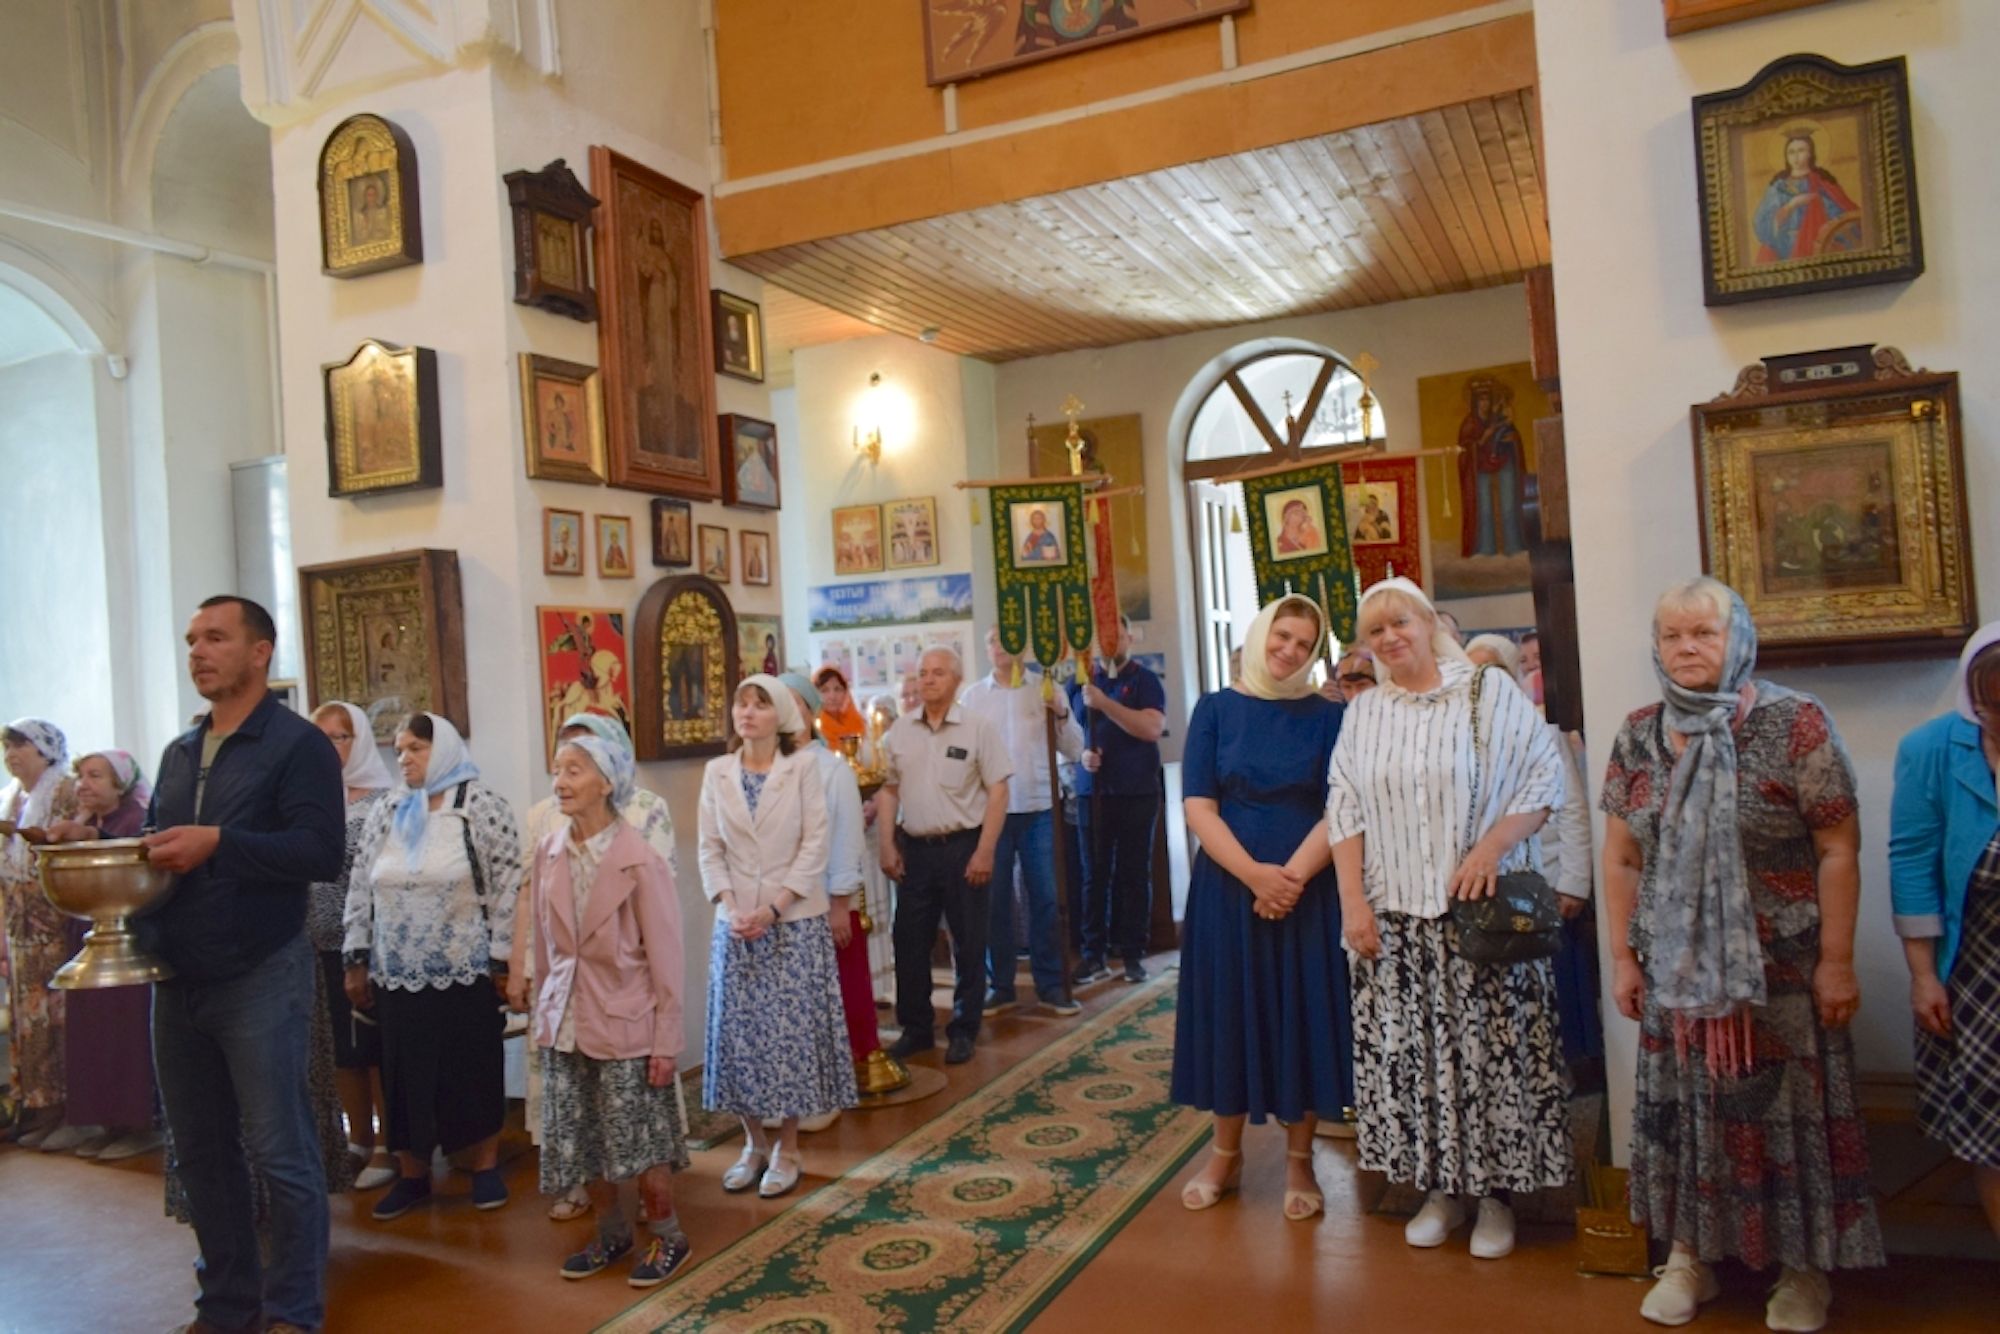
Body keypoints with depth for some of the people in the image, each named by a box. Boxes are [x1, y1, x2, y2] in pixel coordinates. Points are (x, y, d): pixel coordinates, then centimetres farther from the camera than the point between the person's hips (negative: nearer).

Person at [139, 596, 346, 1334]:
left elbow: (321, 853, -18)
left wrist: (218, 843, -25)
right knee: (199, 1154, 15)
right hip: (177, 979, 7)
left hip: (260, 977, -7)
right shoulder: (179, 753, 15)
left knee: (280, 1153, 0)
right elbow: (154, 850, 19)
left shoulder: (298, 744, -7)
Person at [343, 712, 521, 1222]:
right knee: (405, 1074, 10)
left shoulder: (482, 805, -7)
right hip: (396, 974, 5)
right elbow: (361, 888, 11)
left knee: (473, 1069, 5)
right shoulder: (386, 812, 9)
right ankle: (412, 1174, 24)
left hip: (464, 971, -4)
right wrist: (358, 961, 8)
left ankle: (485, 1167, 20)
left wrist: (504, 961, -11)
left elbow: (508, 884, -9)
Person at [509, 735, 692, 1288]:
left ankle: (667, 1236, 26)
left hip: (624, 1024, -5)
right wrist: (544, 1009, 8)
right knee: (584, 1141, 15)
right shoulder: (548, 852, 0)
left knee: (640, 1141, 4)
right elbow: (544, 938, 7)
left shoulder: (640, 860, -15)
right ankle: (613, 1233, 35)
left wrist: (665, 1041, -11)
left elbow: (664, 956, -12)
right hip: (565, 1023, 5)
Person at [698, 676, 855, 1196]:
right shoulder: (717, 772, 4)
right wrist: (729, 908, -11)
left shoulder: (803, 767, -4)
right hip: (736, 922, 3)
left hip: (794, 920, -3)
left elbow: (814, 844, -8)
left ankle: (786, 1149, 15)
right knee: (738, 1030, 6)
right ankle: (754, 1143, 23)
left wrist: (775, 907, -15)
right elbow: (710, 849, 3)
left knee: (791, 1030, 1)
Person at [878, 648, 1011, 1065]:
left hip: (963, 846, -3)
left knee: (968, 943, 5)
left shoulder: (977, 729, -5)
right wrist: (887, 846, 2)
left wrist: (984, 851, -12)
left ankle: (963, 1031, 18)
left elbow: (997, 792, -6)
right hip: (915, 847, 3)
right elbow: (887, 790, 9)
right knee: (909, 940, 8)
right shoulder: (899, 731, 6)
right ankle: (916, 1028, 22)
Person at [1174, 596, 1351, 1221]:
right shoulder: (1215, 709, 1)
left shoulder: (1328, 715, 1)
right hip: (1228, 887, 0)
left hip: (1309, 889, 0)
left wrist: (1292, 876, -18)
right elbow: (1199, 806, -5)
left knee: (1304, 1016, 6)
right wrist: (1255, 874, -17)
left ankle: (1299, 1159, 22)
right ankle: (1226, 1151, 25)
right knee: (1229, 1011, 8)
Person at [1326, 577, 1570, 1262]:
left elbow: (1544, 775, -4)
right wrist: (1354, 903, 0)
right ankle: (1439, 1189, 20)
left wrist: (1490, 847, -16)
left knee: (1490, 1046, 0)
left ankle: (1497, 1194, 16)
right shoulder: (1362, 713, 10)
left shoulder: (1489, 690, -1)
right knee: (1407, 1050, 5)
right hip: (1394, 916, 3)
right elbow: (1344, 814, 8)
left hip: (1481, 910, -3)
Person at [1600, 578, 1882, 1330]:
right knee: (1682, 1108, 11)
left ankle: (1804, 1268, 25)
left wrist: (1836, 961, -10)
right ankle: (1688, 1256, 25)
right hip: (1677, 970, 4)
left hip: (1780, 968, -3)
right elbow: (1621, 860, 7)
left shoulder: (1794, 724, -10)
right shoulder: (1638, 738, 3)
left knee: (1787, 1111, 7)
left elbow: (1838, 851, -9)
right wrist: (1623, 957, 4)